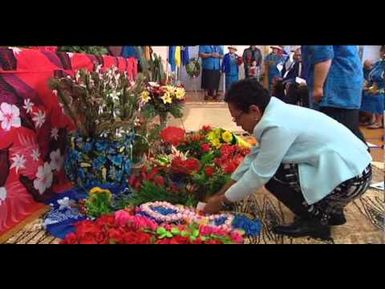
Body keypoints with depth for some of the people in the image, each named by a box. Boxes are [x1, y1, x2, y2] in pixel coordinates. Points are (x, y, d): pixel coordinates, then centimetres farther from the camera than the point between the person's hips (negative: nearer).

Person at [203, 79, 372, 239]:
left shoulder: (277, 126, -23)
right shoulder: (276, 114, 5)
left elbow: (258, 175, -16)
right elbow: (254, 157, 10)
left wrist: (221, 201, -2)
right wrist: (220, 193, 13)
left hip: (350, 179, -9)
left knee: (272, 175, -11)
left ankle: (316, 220, 3)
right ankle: (329, 211, 18)